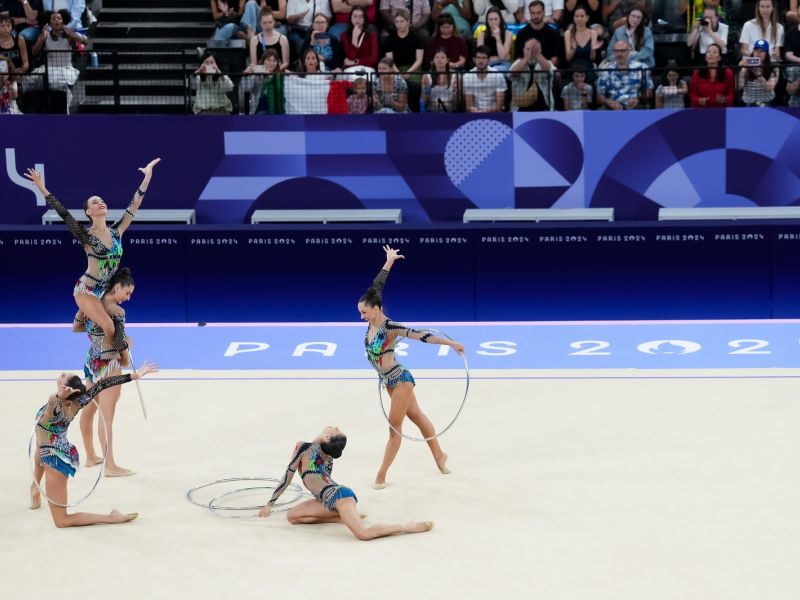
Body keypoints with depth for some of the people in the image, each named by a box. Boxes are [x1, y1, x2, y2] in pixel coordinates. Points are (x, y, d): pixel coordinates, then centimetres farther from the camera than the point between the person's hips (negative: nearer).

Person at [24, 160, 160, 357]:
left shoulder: (116, 231, 2)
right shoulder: (86, 236, -10)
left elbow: (134, 206, 2)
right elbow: (64, 214, -17)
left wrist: (147, 177, 0)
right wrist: (43, 189, -23)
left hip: (105, 291, 6)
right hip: (86, 290, -6)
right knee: (109, 328, -17)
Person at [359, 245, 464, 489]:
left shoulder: (389, 327, -25)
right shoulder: (372, 323, -6)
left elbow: (421, 335, -27)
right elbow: (376, 288, 2)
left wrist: (451, 343, -29)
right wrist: (388, 262, 6)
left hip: (399, 378, -8)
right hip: (389, 380, 8)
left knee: (395, 427, -1)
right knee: (416, 416, 19)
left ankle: (381, 476, 4)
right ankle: (439, 456, 33)